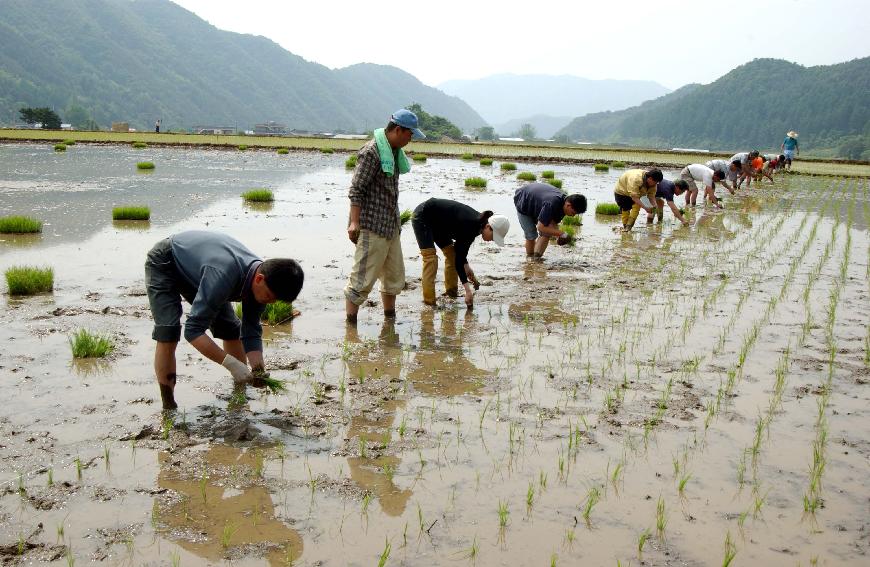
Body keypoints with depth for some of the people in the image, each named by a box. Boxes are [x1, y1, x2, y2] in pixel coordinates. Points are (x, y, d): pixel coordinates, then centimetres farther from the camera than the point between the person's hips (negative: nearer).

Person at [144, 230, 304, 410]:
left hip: (194, 268, 7)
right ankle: (168, 406, -10)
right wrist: (232, 364, -46)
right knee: (168, 334, -22)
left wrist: (258, 371, -26)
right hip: (164, 263, -7)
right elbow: (193, 329, -43)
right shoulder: (224, 275, -45)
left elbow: (251, 333, -11)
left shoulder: (259, 285, -21)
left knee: (231, 330, 3)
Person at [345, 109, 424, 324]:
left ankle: (390, 319, 29)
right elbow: (356, 190, -16)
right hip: (371, 226, -9)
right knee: (363, 278, -7)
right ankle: (350, 325, -1)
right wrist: (354, 222, -20)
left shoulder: (394, 151, 14)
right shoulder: (371, 151, -14)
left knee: (395, 277, 16)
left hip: (390, 226, 9)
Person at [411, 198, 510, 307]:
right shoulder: (469, 225, -33)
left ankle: (451, 292, 12)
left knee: (451, 252, 5)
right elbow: (458, 259, -32)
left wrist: (466, 265, 3)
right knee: (430, 257, -17)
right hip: (422, 217, -9)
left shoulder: (478, 223, -8)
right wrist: (467, 289, -33)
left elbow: (460, 247, 10)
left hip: (437, 221, 9)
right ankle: (429, 300, -16)